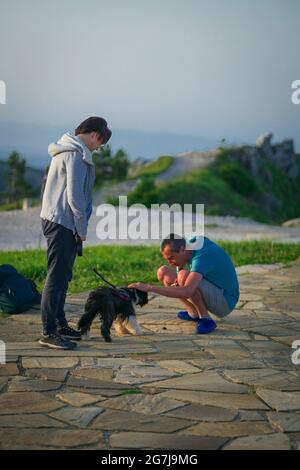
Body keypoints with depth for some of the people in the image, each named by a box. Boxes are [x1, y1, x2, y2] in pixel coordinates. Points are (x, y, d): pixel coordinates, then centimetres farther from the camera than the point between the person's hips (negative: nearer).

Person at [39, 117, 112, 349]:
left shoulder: (67, 150, 18)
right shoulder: (75, 154, -15)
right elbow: (74, 196, -19)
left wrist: (79, 227, 16)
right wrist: (82, 229, -10)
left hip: (57, 221, 10)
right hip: (62, 223, -10)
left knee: (62, 276, 16)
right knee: (57, 277, -9)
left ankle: (59, 324, 24)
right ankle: (49, 332, -8)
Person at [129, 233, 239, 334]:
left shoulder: (201, 257, -30)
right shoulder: (194, 240, -5)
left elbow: (186, 292, -43)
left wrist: (150, 288, -42)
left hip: (225, 302, -9)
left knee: (184, 276, -34)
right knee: (163, 272, 2)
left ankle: (206, 319, -18)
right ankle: (194, 313, 5)